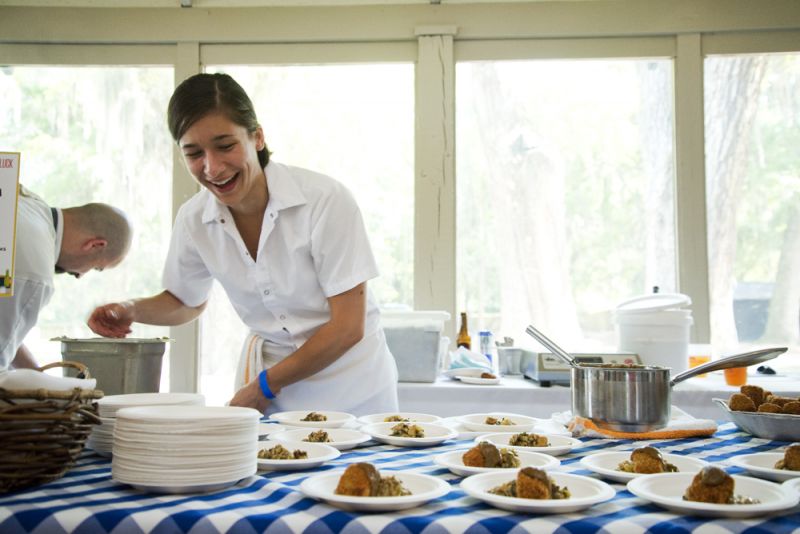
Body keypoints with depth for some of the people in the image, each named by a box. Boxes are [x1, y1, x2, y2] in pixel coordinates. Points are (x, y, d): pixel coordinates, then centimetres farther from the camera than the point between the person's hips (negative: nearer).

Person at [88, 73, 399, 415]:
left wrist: (264, 386, -12)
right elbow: (186, 301, 13)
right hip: (264, 370, 3)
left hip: (351, 384, -3)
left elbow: (348, 327, -18)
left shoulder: (326, 200, -22)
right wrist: (132, 310, -7)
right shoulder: (193, 219, -8)